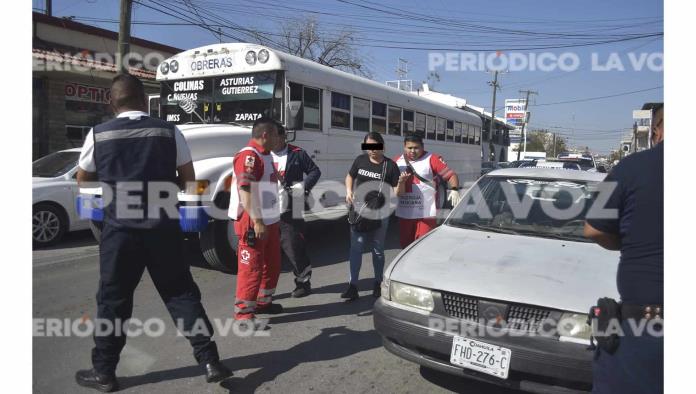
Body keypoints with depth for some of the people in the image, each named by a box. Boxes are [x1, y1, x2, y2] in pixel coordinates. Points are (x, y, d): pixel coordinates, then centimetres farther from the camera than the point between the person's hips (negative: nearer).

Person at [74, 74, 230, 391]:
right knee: (181, 294, 9)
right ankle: (210, 362, 10)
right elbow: (187, 180, 4)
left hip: (120, 229, 0)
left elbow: (83, 181, 11)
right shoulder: (169, 132, -1)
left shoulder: (98, 135, -1)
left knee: (113, 300, 12)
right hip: (163, 228, 1)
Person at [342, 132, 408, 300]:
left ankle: (378, 283, 27)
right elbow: (350, 176, 17)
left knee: (377, 250, 11)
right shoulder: (360, 160, 2)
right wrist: (348, 191, -1)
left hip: (379, 213, -2)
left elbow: (397, 192, -8)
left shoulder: (390, 165, -7)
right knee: (356, 248, 0)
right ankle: (352, 286, 3)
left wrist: (401, 182, -29)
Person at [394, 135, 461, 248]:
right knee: (405, 246, 11)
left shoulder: (432, 159, -1)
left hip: (426, 213, -4)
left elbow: (451, 175, -5)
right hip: (404, 214, 5)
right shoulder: (398, 161, 13)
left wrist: (454, 190, -21)